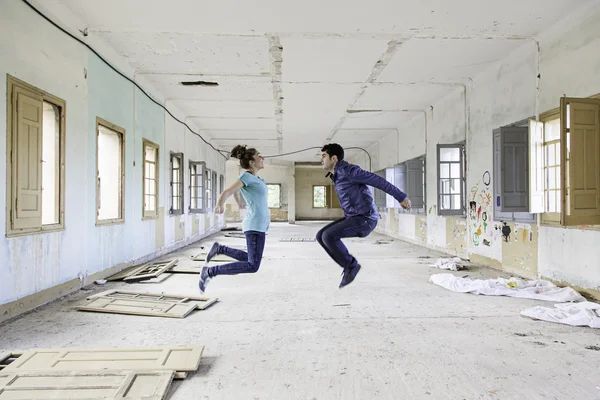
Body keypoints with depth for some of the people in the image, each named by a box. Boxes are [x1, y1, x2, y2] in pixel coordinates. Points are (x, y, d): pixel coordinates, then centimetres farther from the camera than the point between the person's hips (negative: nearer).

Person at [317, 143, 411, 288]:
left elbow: (378, 181, -14)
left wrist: (401, 197, -10)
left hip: (364, 220, -9)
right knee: (321, 236, 2)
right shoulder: (339, 174, 14)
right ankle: (349, 266, 8)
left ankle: (351, 265, -3)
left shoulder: (348, 170, -17)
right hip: (355, 218, 9)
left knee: (328, 236, -22)